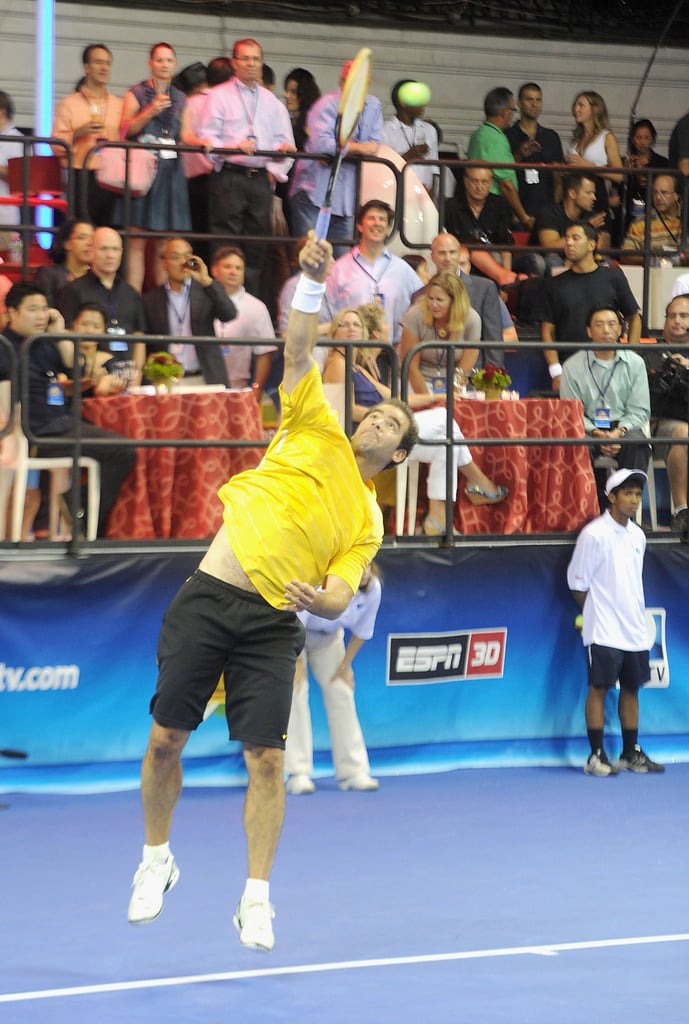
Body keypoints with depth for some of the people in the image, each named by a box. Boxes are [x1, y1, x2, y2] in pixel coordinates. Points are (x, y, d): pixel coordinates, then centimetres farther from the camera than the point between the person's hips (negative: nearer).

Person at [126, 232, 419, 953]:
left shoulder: (367, 521, 12)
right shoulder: (316, 432, 11)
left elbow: (340, 595, 1)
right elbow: (298, 349, 3)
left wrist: (321, 600, -22)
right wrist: (313, 282, -10)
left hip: (272, 622, 0)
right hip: (209, 596, 0)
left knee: (267, 759, -8)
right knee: (166, 739, 1)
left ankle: (256, 900, 1)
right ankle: (156, 861, 22)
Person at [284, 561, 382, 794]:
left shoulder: (373, 588, -25)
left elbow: (361, 632, -8)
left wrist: (346, 664, -5)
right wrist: (297, 662, -22)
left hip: (328, 637, 5)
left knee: (341, 693, -3)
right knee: (295, 693, -15)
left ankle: (353, 772, 2)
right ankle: (298, 773, -13)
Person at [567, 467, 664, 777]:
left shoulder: (638, 536, 10)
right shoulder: (594, 534, -10)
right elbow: (578, 582, -7)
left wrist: (635, 616, 13)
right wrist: (596, 613, 0)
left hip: (634, 631, 7)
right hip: (604, 631, -7)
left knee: (631, 689, 9)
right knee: (599, 688, -4)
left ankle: (631, 754, 16)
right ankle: (597, 756, -1)